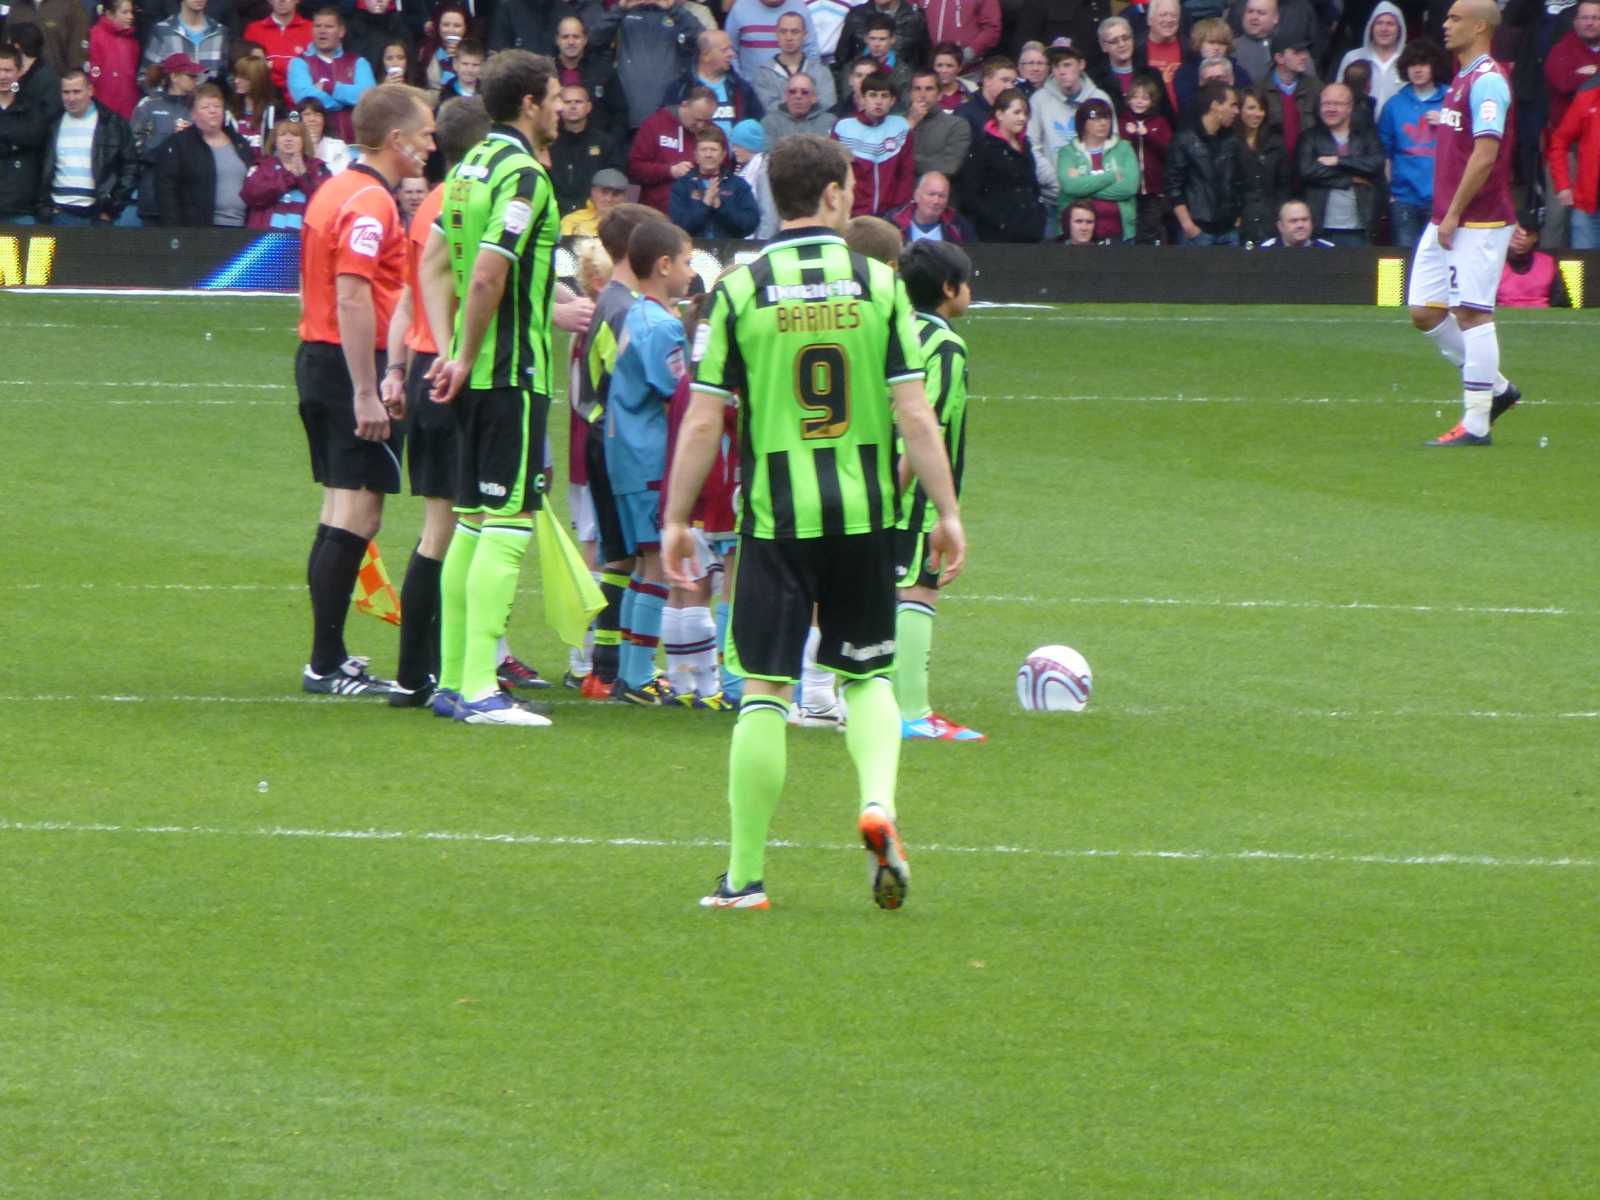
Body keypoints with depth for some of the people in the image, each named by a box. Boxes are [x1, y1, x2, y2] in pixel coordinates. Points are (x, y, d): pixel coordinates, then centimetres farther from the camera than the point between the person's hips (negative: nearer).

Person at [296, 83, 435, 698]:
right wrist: (367, 394, -25)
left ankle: (328, 657, 17)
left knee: (339, 514, 14)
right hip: (352, 367, -10)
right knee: (357, 515, -7)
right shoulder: (369, 202, -15)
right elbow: (353, 297, -23)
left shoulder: (333, 192, 15)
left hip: (317, 358, 10)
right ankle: (328, 666, -8)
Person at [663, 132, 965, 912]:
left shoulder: (739, 289, -3)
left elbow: (703, 421, -3)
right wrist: (947, 512, 4)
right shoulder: (878, 284, -1)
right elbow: (915, 415, -3)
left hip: (775, 515, -1)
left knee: (763, 690, 4)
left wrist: (675, 521, 5)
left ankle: (745, 874, 5)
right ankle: (878, 803, -9)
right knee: (868, 673, 17)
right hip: (863, 514, 1)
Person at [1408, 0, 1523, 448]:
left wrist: (1454, 213, -19)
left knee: (1472, 314, -8)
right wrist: (1443, 213, 19)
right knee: (1424, 311, 10)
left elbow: (1485, 155, -21)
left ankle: (1476, 424, -6)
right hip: (1446, 220, 10)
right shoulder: (1463, 78, 17)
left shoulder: (1487, 81, -14)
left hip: (1477, 221, -10)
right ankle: (1495, 388, 21)